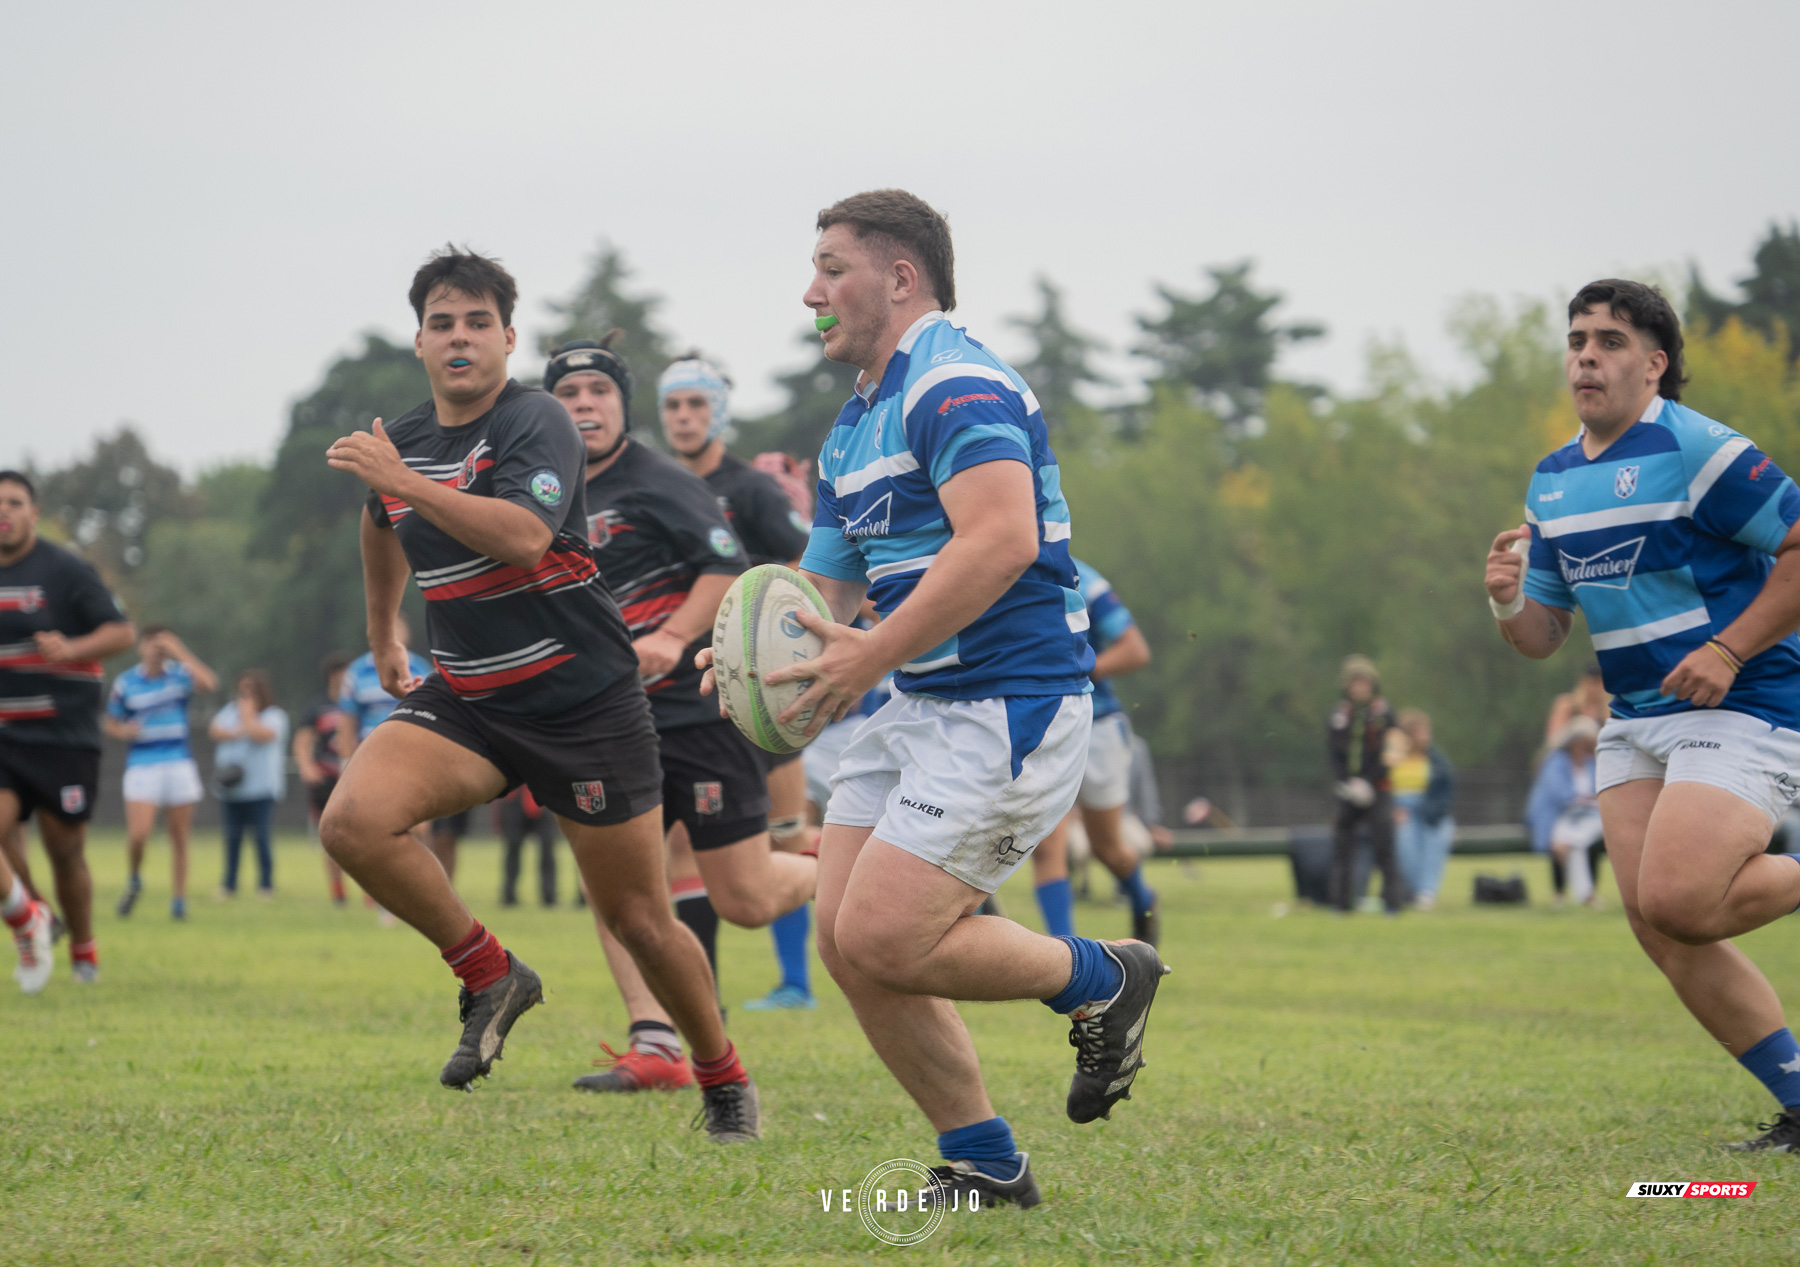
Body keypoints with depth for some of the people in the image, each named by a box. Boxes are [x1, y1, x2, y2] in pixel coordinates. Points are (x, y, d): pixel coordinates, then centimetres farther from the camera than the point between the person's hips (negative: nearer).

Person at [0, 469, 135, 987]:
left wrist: (72, 649, -27)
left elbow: (122, 632, -9)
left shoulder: (66, 571, -5)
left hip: (64, 742, -4)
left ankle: (83, 950, 25)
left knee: (66, 855, 2)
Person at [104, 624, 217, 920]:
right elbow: (109, 721, 12)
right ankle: (134, 879, 14)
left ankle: (179, 899, 11)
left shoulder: (179, 675, 2)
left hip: (178, 764, 1)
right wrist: (123, 730, -10)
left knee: (179, 836, 1)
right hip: (142, 767, -1)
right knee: (139, 833, -15)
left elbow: (209, 682, -18)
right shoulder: (125, 683, 3)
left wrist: (180, 652, -19)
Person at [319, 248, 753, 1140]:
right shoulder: (400, 442, 6)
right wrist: (383, 638, 38)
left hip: (584, 702, -5)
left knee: (639, 921, 1)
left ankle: (724, 1078, 26)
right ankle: (489, 976, -4)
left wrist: (403, 480, -32)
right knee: (353, 819, -23)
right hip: (464, 699, 5)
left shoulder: (536, 424, -14)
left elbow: (524, 536, -33)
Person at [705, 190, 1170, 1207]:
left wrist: (871, 656, -27)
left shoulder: (958, 384, -14)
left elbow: (1001, 540, -28)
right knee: (844, 936, 1)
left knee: (884, 938, -15)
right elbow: (826, 583, 22)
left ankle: (1104, 980, 8)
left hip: (1011, 704, -10)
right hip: (921, 707, 10)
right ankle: (985, 1164, 10)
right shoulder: (854, 426, 18)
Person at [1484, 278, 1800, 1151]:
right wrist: (1509, 602, -7)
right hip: (1635, 720, 8)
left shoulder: (1696, 450, -13)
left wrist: (1729, 650, -19)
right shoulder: (1553, 481, 11)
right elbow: (1542, 636, 16)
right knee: (1657, 927, -3)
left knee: (1675, 900, -25)